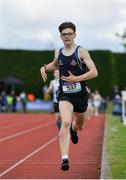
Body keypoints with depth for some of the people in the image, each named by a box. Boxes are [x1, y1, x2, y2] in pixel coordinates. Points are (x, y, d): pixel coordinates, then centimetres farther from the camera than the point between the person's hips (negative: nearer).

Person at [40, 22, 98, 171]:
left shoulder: (81, 52, -8)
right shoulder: (58, 53, 5)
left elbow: (94, 72, -16)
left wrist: (76, 79, -25)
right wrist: (44, 68, 9)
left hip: (80, 94, 0)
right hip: (64, 94, 0)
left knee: (79, 125, 20)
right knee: (66, 122, -23)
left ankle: (74, 129, 61)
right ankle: (64, 159, -29)